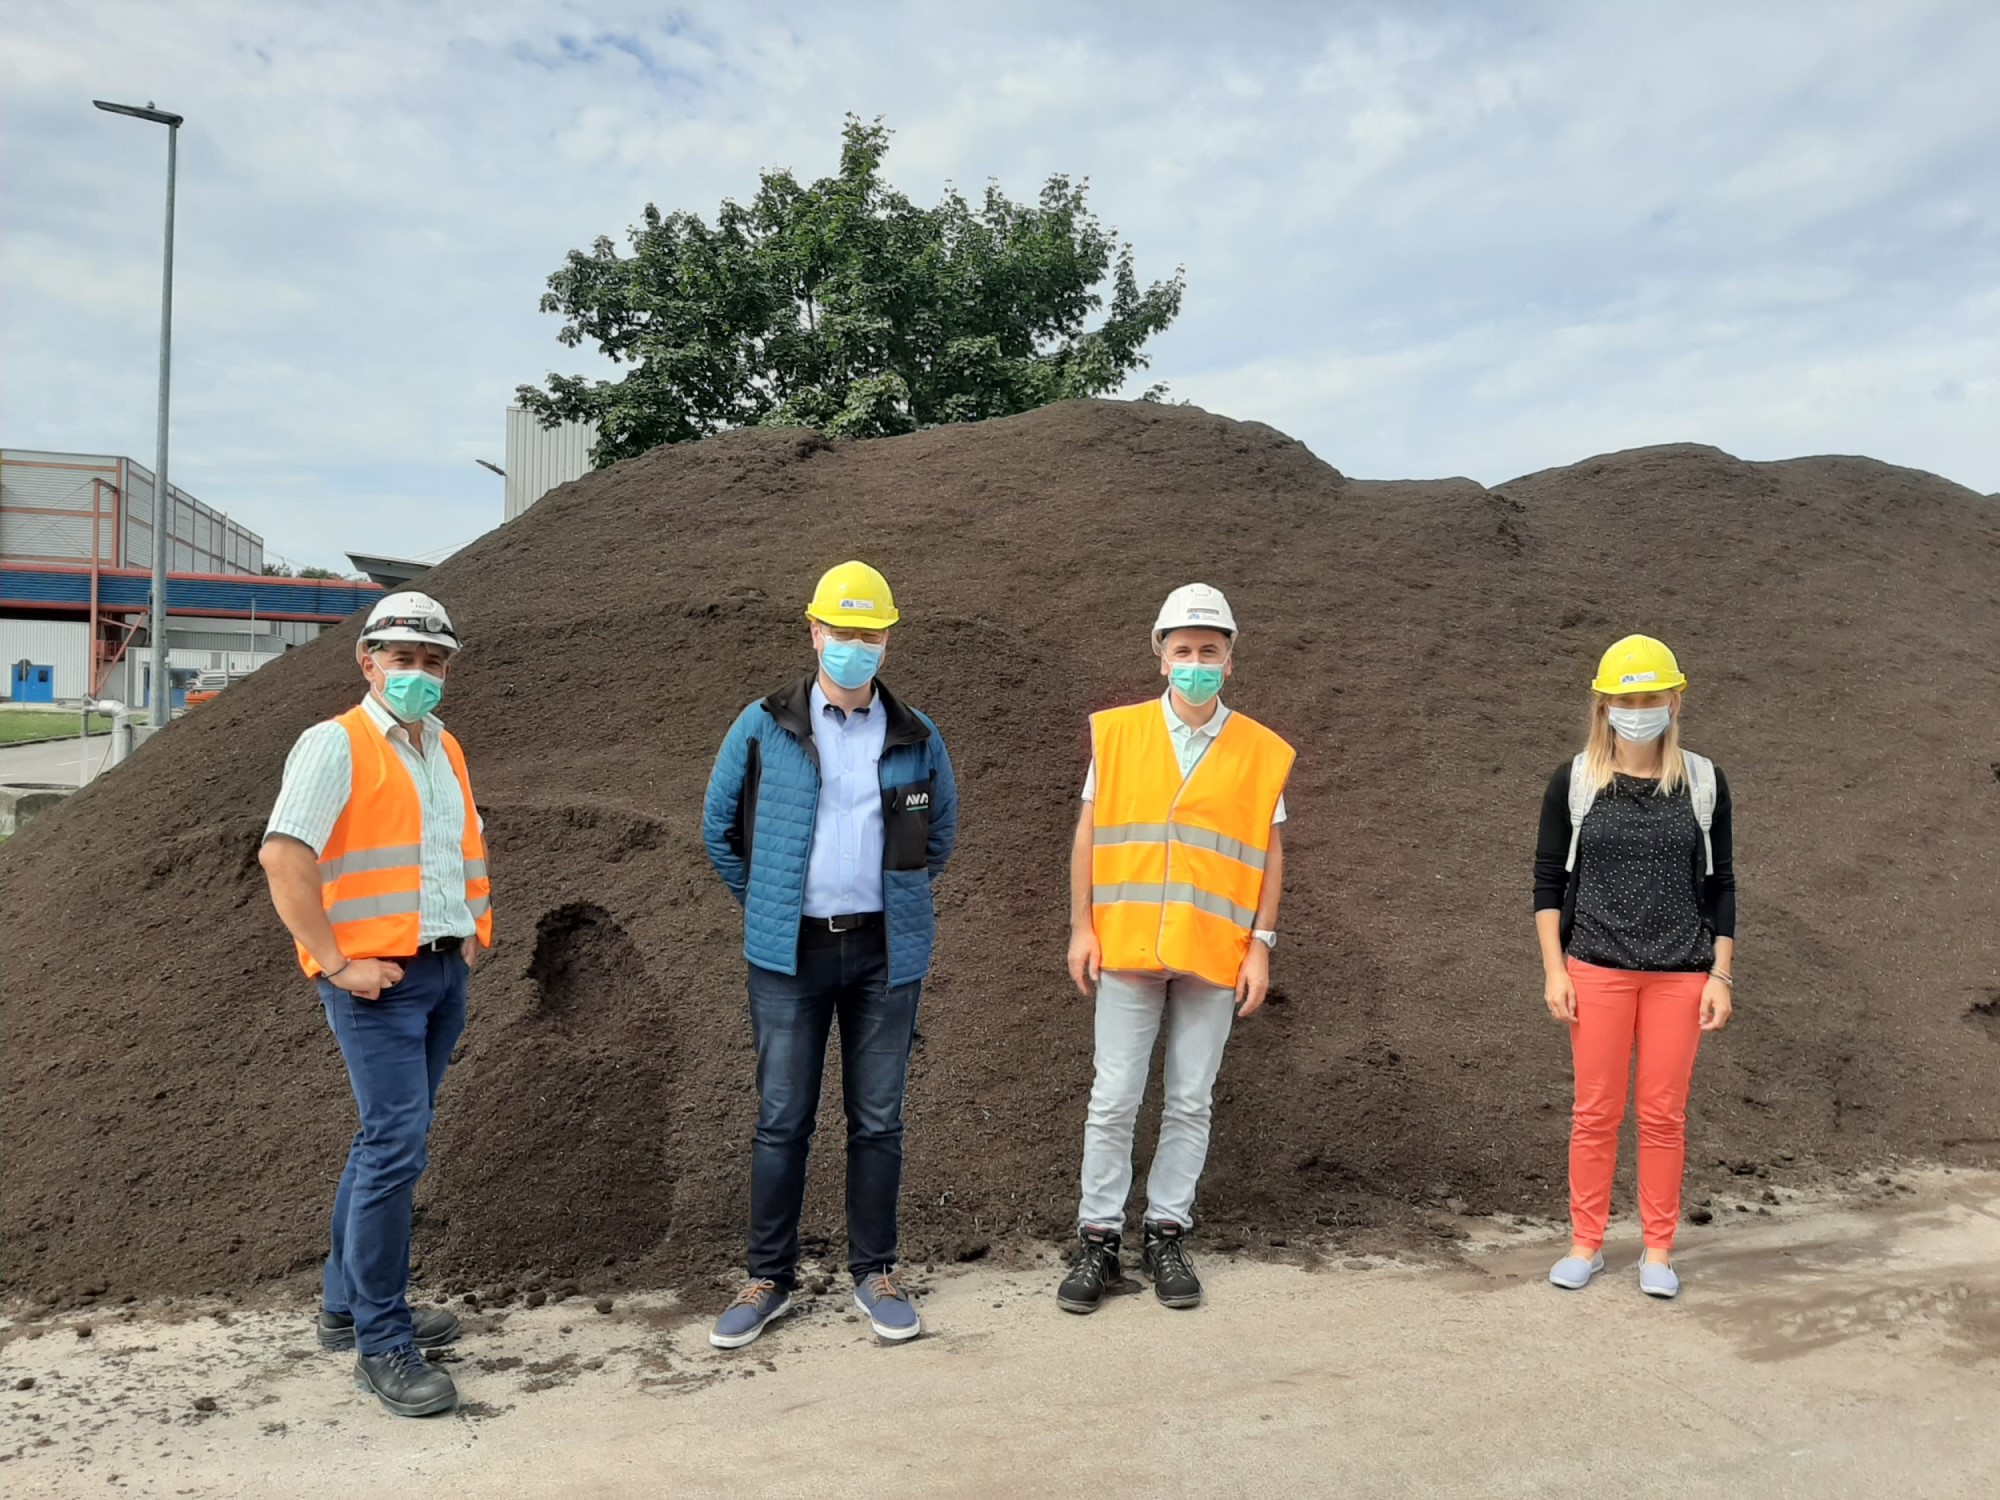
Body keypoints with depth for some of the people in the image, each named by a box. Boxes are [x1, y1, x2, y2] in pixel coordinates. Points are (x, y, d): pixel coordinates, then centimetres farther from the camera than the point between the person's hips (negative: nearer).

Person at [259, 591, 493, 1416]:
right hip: (377, 979, -7)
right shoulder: (335, 744, -9)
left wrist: (476, 927, 15)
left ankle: (347, 1304, 29)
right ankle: (381, 1344, 0)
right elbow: (284, 856, -18)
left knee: (387, 1140, 15)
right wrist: (335, 962, -19)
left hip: (445, 973, 8)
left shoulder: (445, 747, 14)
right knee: (397, 1146, -10)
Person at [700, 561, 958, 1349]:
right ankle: (769, 1278, 19)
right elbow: (720, 827, 8)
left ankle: (875, 1272, 22)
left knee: (877, 1120, 8)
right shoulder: (762, 727, -2)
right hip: (789, 952, -1)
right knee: (781, 1120, 5)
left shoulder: (917, 738, 2)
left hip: (885, 952, 1)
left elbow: (939, 836, 16)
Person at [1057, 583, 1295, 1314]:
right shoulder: (1115, 732, 2)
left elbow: (1270, 856, 5)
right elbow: (1089, 833, 4)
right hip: (1126, 950, 0)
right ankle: (1098, 1238, 16)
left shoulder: (1262, 751, 2)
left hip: (1215, 955, 0)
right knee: (1113, 1101, 4)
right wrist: (1081, 926, 0)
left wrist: (1261, 945, -1)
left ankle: (1167, 1235, 21)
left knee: (1189, 1103, 8)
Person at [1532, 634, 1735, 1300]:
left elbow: (1719, 885, 7)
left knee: (1664, 1114, 6)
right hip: (1596, 970, -1)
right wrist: (1554, 969, -3)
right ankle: (1586, 1244, 18)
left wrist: (1722, 975, 3)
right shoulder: (1574, 781, 0)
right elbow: (1548, 879, 3)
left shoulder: (1703, 782, 3)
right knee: (1595, 1112, 4)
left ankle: (1658, 1251, 20)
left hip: (1680, 974, 1)